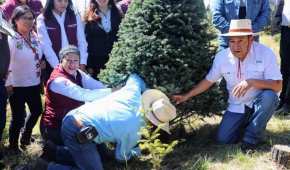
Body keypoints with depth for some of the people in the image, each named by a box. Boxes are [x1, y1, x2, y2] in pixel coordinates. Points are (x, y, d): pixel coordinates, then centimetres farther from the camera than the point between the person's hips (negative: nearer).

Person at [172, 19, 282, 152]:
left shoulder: (265, 53, -18)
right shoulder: (222, 57, -9)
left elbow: (277, 85, -22)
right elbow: (208, 81, 4)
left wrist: (251, 82, -37)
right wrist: (186, 96, 2)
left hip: (259, 104, -2)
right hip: (237, 107, 2)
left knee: (269, 96, -35)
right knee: (223, 139, -12)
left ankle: (251, 138, -13)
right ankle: (247, 123, 20)